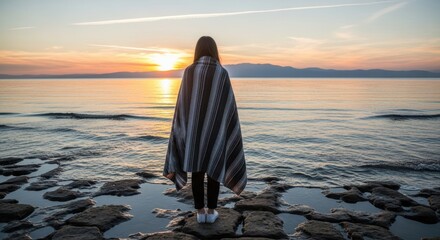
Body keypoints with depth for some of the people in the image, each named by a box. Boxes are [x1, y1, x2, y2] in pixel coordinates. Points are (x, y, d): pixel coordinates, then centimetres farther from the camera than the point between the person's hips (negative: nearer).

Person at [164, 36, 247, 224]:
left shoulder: (188, 72, -2)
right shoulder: (222, 73, -7)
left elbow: (181, 103, -2)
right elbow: (228, 104, -6)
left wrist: (184, 130, 6)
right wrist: (229, 129, 3)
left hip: (194, 129, 1)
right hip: (215, 129, -1)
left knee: (197, 170, 10)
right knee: (214, 169, 10)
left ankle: (200, 212, 14)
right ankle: (211, 211, 15)